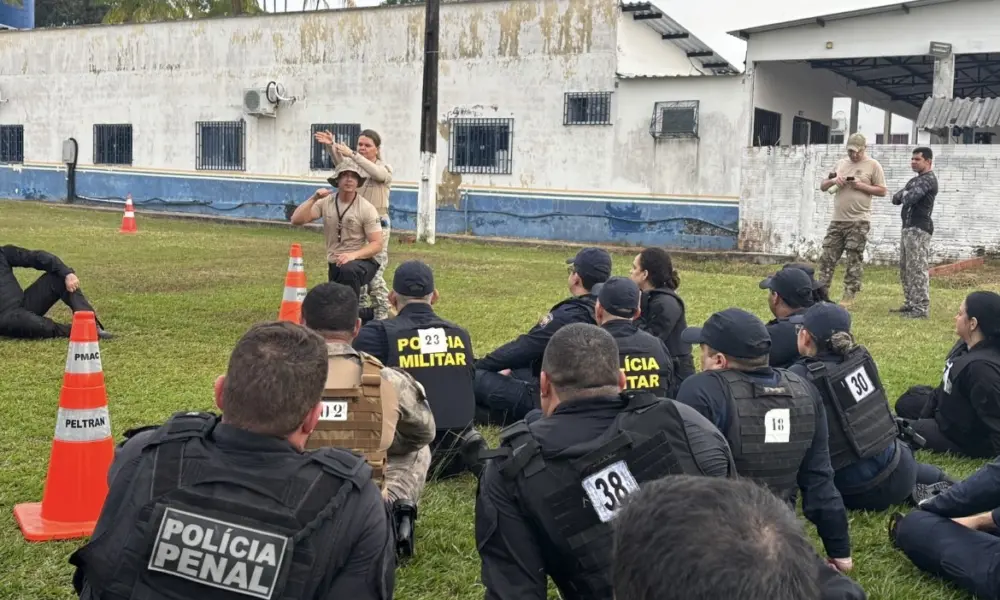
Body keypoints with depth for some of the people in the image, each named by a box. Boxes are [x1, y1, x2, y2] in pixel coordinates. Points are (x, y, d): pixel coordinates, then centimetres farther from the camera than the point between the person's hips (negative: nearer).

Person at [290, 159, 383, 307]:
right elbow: (296, 220, -8)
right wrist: (314, 198, -19)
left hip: (361, 261, -5)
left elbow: (377, 244, -13)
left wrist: (353, 255, -29)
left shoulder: (366, 208, -11)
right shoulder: (325, 202, 0)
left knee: (348, 270, -40)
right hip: (335, 264, 5)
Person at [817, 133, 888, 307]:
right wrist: (833, 180, -4)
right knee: (827, 257, 3)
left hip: (858, 222, -5)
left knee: (854, 260, -1)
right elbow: (822, 186, 17)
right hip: (837, 220, 5)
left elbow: (882, 191, -2)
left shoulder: (873, 165, 0)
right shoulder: (840, 163, 14)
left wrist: (861, 185, -14)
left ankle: (849, 295, 4)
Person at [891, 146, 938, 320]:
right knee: (905, 269, 14)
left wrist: (905, 193, -1)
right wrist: (902, 195, -3)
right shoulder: (915, 180, 22)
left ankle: (921, 308, -13)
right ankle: (910, 304, 21)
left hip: (919, 229, -10)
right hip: (908, 228, 10)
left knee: (917, 269, -12)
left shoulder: (928, 179, -10)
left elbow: (909, 199, -22)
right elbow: (896, 199, 17)